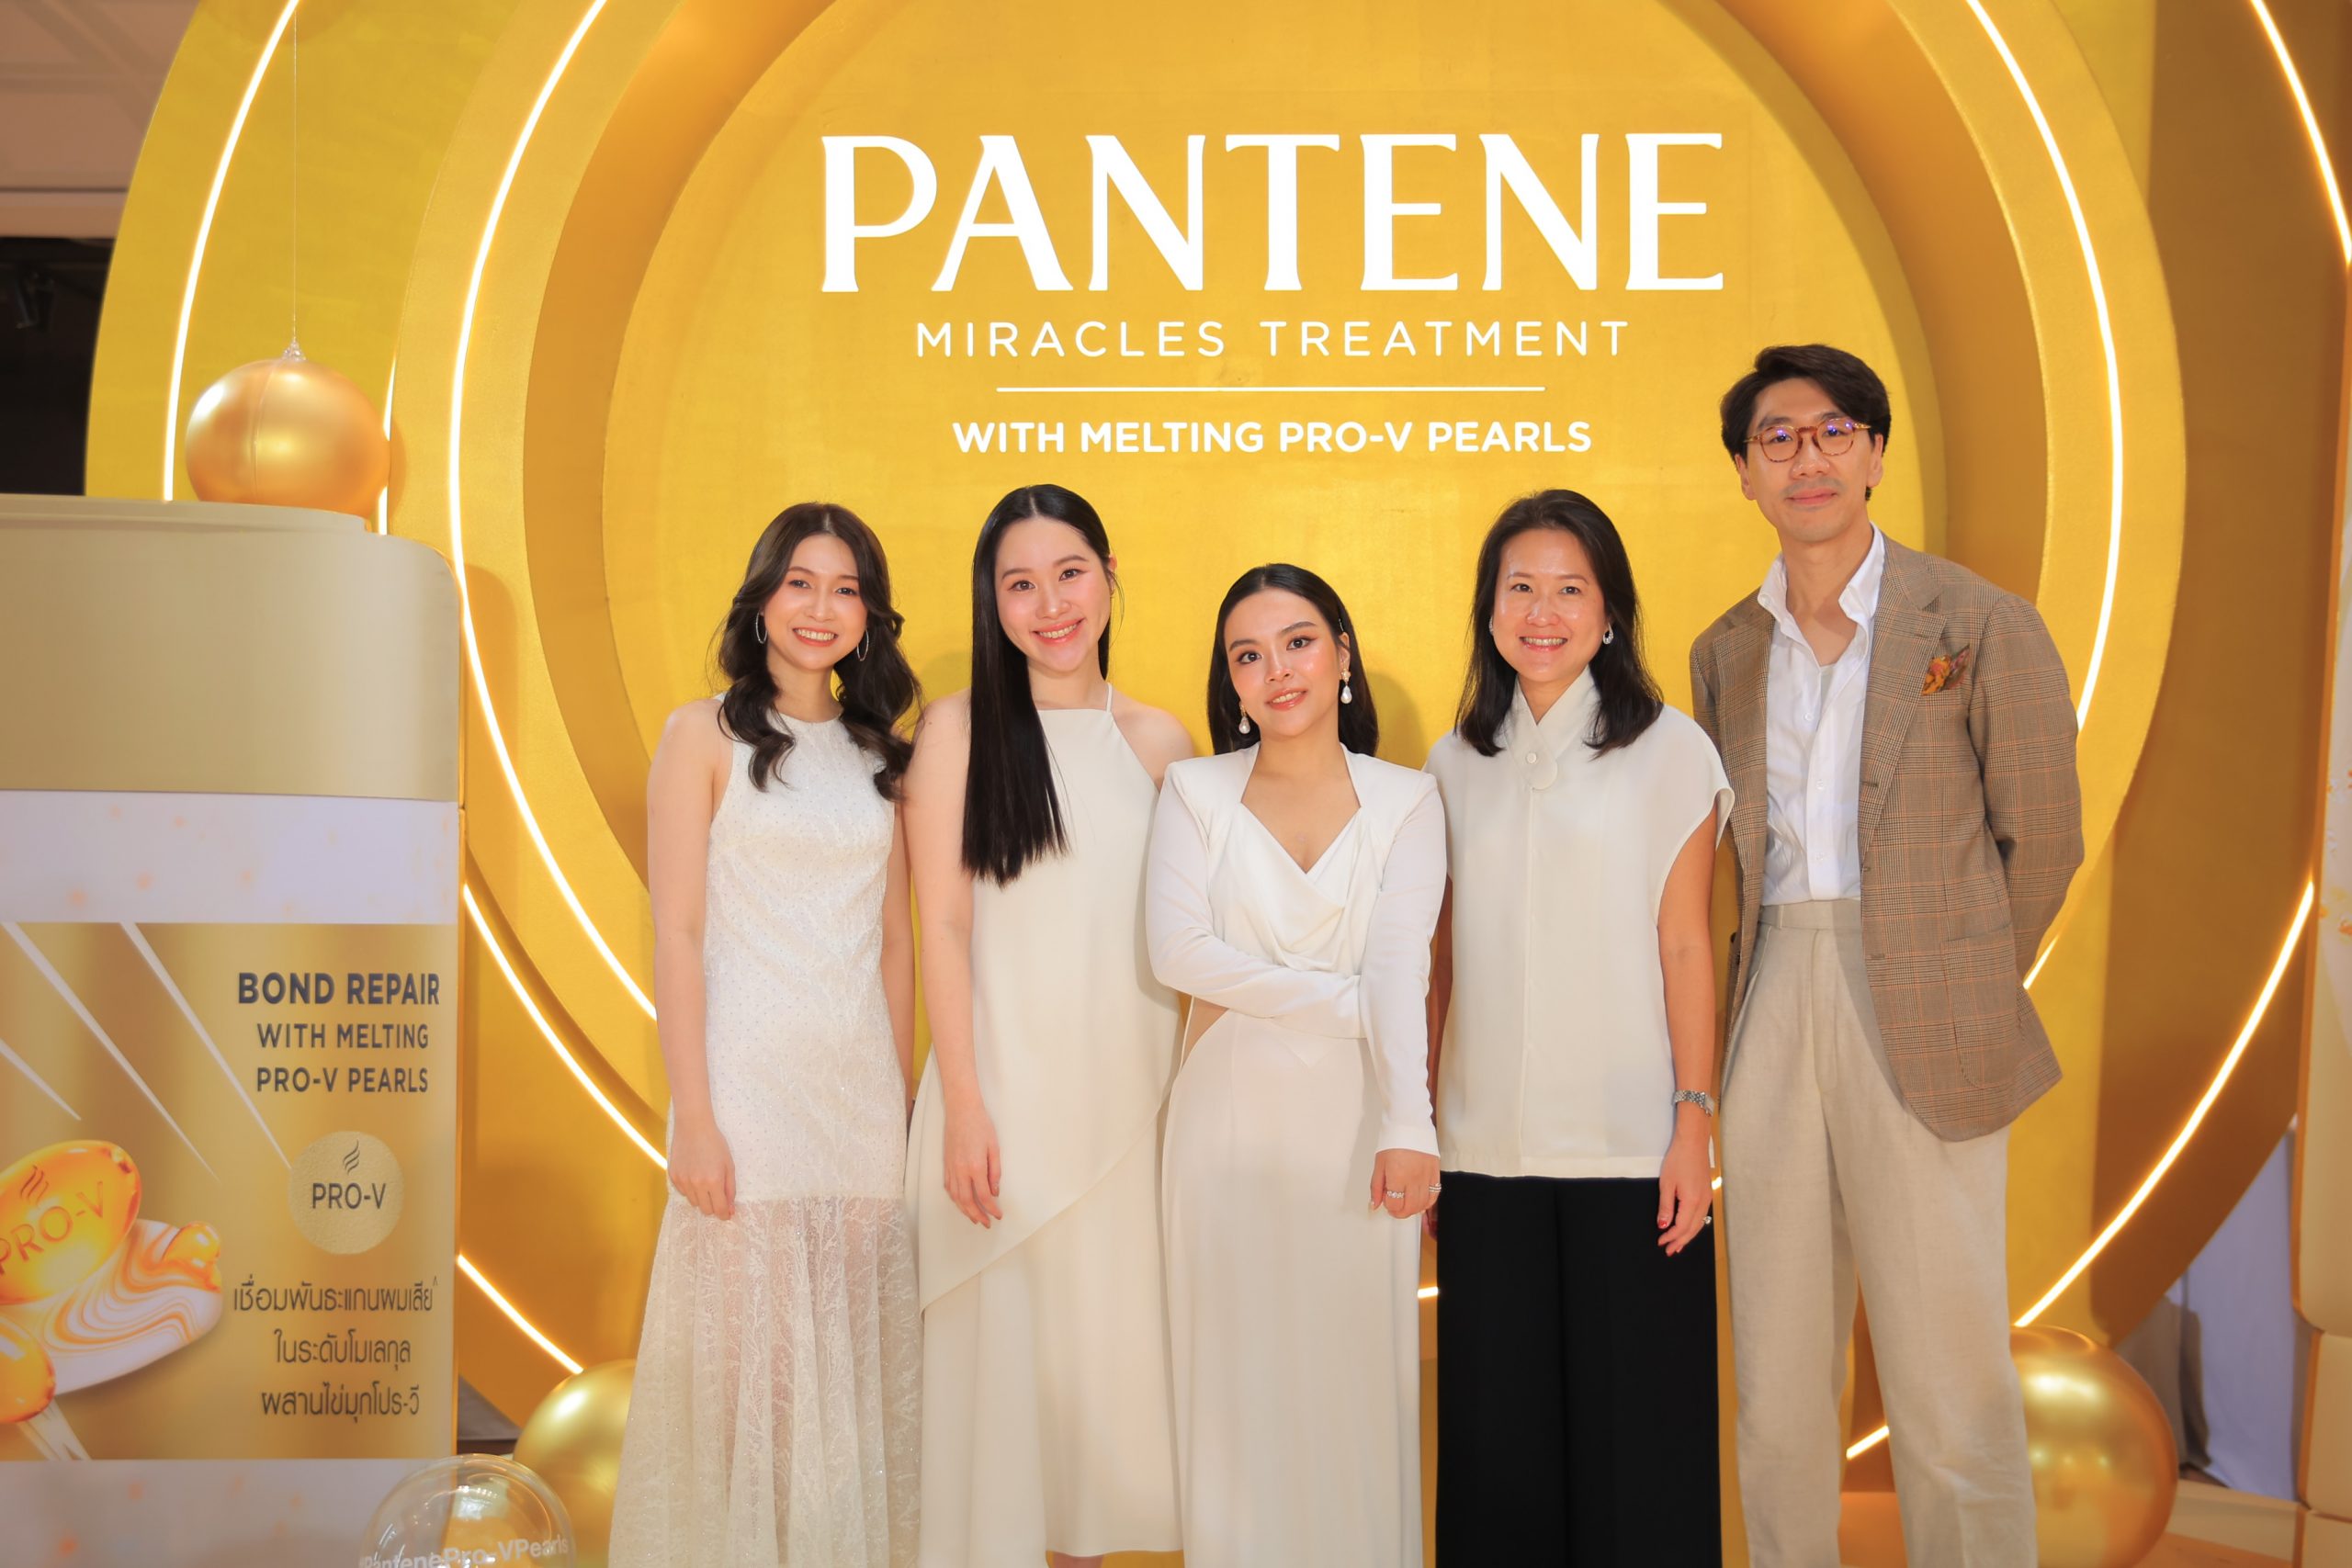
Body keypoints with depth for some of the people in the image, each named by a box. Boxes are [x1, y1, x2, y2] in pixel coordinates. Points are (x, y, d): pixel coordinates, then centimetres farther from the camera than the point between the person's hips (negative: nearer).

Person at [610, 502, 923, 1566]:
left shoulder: (879, 751, 11)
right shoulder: (704, 737, -2)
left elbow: (894, 937, 12)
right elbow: (676, 935, -7)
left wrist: (902, 1094, 7)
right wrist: (693, 1118, -12)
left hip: (862, 1087, 4)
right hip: (751, 1079, -4)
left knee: (858, 1349, 10)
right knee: (746, 1349, 2)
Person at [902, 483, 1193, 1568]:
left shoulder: (1160, 742, 5)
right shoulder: (958, 727, -3)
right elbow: (943, 925, -6)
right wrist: (964, 1105, -10)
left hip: (1128, 1087, 3)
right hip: (1005, 1078, -3)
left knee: (1109, 1330, 11)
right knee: (1000, 1331, 4)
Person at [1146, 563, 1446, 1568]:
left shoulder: (1405, 801, 2)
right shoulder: (1196, 792, 3)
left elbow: (1401, 968, -11)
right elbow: (1177, 952, -9)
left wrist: (1409, 1127, -23)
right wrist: (1339, 1000, -11)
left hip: (1355, 1115, 0)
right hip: (1228, 1115, 0)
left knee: (1356, 1362, 5)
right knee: (1237, 1365, 6)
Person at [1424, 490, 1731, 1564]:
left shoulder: (1668, 750, 0)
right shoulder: (1455, 762, 9)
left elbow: (1684, 947, -2)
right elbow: (1443, 956, 11)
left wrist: (1696, 1122, -6)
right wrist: (1416, 1119, 9)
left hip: (1629, 1144, -3)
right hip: (1489, 1143, 3)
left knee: (1633, 1416, 3)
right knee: (1499, 1415, 10)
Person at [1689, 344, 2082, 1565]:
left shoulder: (1981, 626, -3)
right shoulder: (1725, 652, 11)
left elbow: (2041, 839, 2)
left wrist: (1965, 993, 7)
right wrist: (1779, 983, 7)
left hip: (1920, 1037, -4)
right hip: (1770, 1019, 4)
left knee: (1948, 1375, 0)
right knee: (1774, 1377, 10)